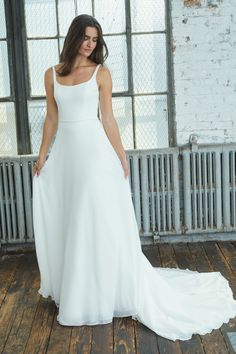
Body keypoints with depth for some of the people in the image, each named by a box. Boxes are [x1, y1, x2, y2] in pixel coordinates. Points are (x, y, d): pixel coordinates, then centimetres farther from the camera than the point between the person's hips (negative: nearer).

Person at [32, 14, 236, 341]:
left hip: (94, 150, -4)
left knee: (98, 223, -1)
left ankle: (98, 296, 11)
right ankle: (73, 293, 26)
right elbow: (51, 119, 12)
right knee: (65, 224, 10)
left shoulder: (101, 73, 0)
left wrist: (121, 157, -3)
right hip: (64, 153, 4)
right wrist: (42, 154, 7)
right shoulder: (52, 74, 9)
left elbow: (108, 119, 0)